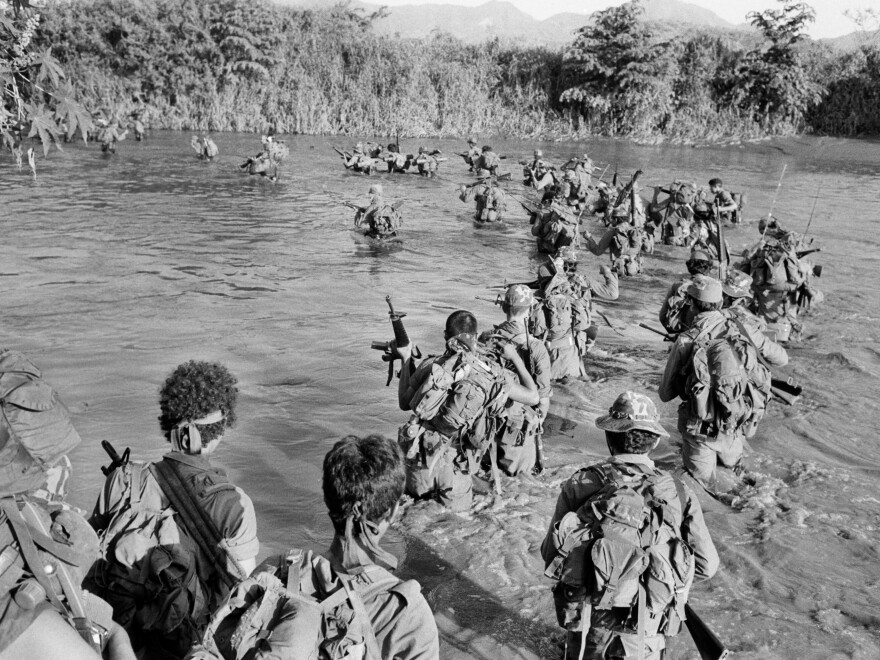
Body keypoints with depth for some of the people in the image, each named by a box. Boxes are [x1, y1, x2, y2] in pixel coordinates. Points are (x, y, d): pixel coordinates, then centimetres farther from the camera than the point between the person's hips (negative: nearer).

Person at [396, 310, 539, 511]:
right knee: (459, 506, 21)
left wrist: (406, 359, 18)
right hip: (453, 467, -1)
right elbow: (533, 397, 6)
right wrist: (515, 358, 16)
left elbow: (405, 403, 10)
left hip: (420, 456, 1)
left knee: (415, 495, 26)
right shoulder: (490, 373, -5)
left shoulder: (430, 366, -4)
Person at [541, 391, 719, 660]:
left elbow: (551, 554, -7)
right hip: (645, 630, 1)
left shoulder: (579, 485, -12)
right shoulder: (677, 492, -10)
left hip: (587, 620, 0)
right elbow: (706, 565, -4)